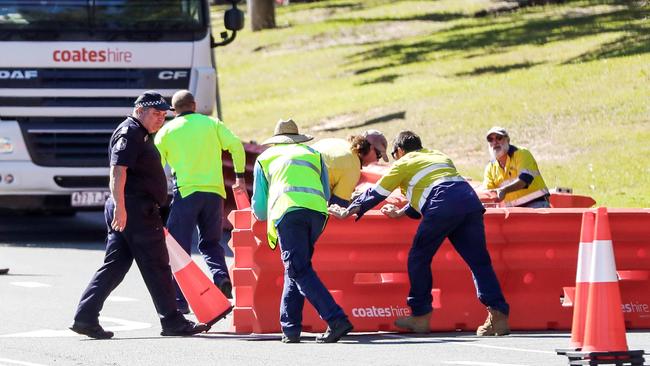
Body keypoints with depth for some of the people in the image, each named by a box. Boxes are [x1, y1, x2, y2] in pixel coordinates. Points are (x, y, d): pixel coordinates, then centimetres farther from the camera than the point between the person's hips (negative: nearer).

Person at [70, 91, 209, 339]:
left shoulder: (140, 135, 23)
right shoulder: (129, 134, -10)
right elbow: (118, 171, -21)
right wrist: (120, 207, -29)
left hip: (127, 212, 11)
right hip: (136, 210, -11)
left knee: (114, 267, 7)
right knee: (156, 267, -4)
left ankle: (85, 317, 2)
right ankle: (172, 322, 0)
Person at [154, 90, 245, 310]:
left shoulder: (166, 131, 9)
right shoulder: (211, 124, 12)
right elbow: (236, 145, 0)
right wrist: (239, 176, 8)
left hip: (186, 193, -2)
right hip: (214, 192, 2)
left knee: (178, 248, 2)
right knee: (211, 243, 19)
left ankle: (179, 300, -4)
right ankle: (221, 276, -8)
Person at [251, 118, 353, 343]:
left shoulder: (265, 158, 28)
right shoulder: (313, 154, 31)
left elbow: (259, 206, 28)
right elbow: (326, 194, 30)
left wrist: (265, 217, 50)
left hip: (287, 211, -3)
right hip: (317, 212, 3)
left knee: (299, 270, -9)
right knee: (296, 268, 14)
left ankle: (337, 320, -24)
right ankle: (290, 328, 7)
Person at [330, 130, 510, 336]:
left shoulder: (404, 163, 18)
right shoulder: (440, 157, 36)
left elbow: (376, 193, 21)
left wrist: (347, 212, 32)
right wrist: (401, 213, 53)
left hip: (443, 208, -6)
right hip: (470, 200, 6)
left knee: (419, 258, 9)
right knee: (479, 261, 2)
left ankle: (420, 315, 9)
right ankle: (498, 314, -10)